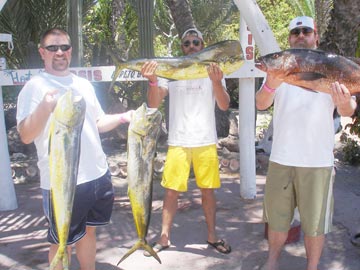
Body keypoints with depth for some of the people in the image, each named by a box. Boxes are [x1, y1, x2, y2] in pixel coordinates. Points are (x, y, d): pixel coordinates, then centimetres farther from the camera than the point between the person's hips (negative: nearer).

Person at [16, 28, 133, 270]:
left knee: (89, 230, 21)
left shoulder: (84, 84, 11)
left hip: (98, 174, 6)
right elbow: (26, 136, -16)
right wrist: (44, 107, -32)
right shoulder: (35, 87, -9)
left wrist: (122, 117, 3)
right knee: (62, 242, 9)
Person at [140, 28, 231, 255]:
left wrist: (217, 82, -28)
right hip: (178, 142, 0)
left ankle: (212, 236, 25)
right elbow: (154, 104, -8)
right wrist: (153, 81, -28)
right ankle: (165, 238, 18)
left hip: (206, 142, 1)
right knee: (171, 191, 4)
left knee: (208, 190, 9)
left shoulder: (213, 71, 4)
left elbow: (224, 105, -8)